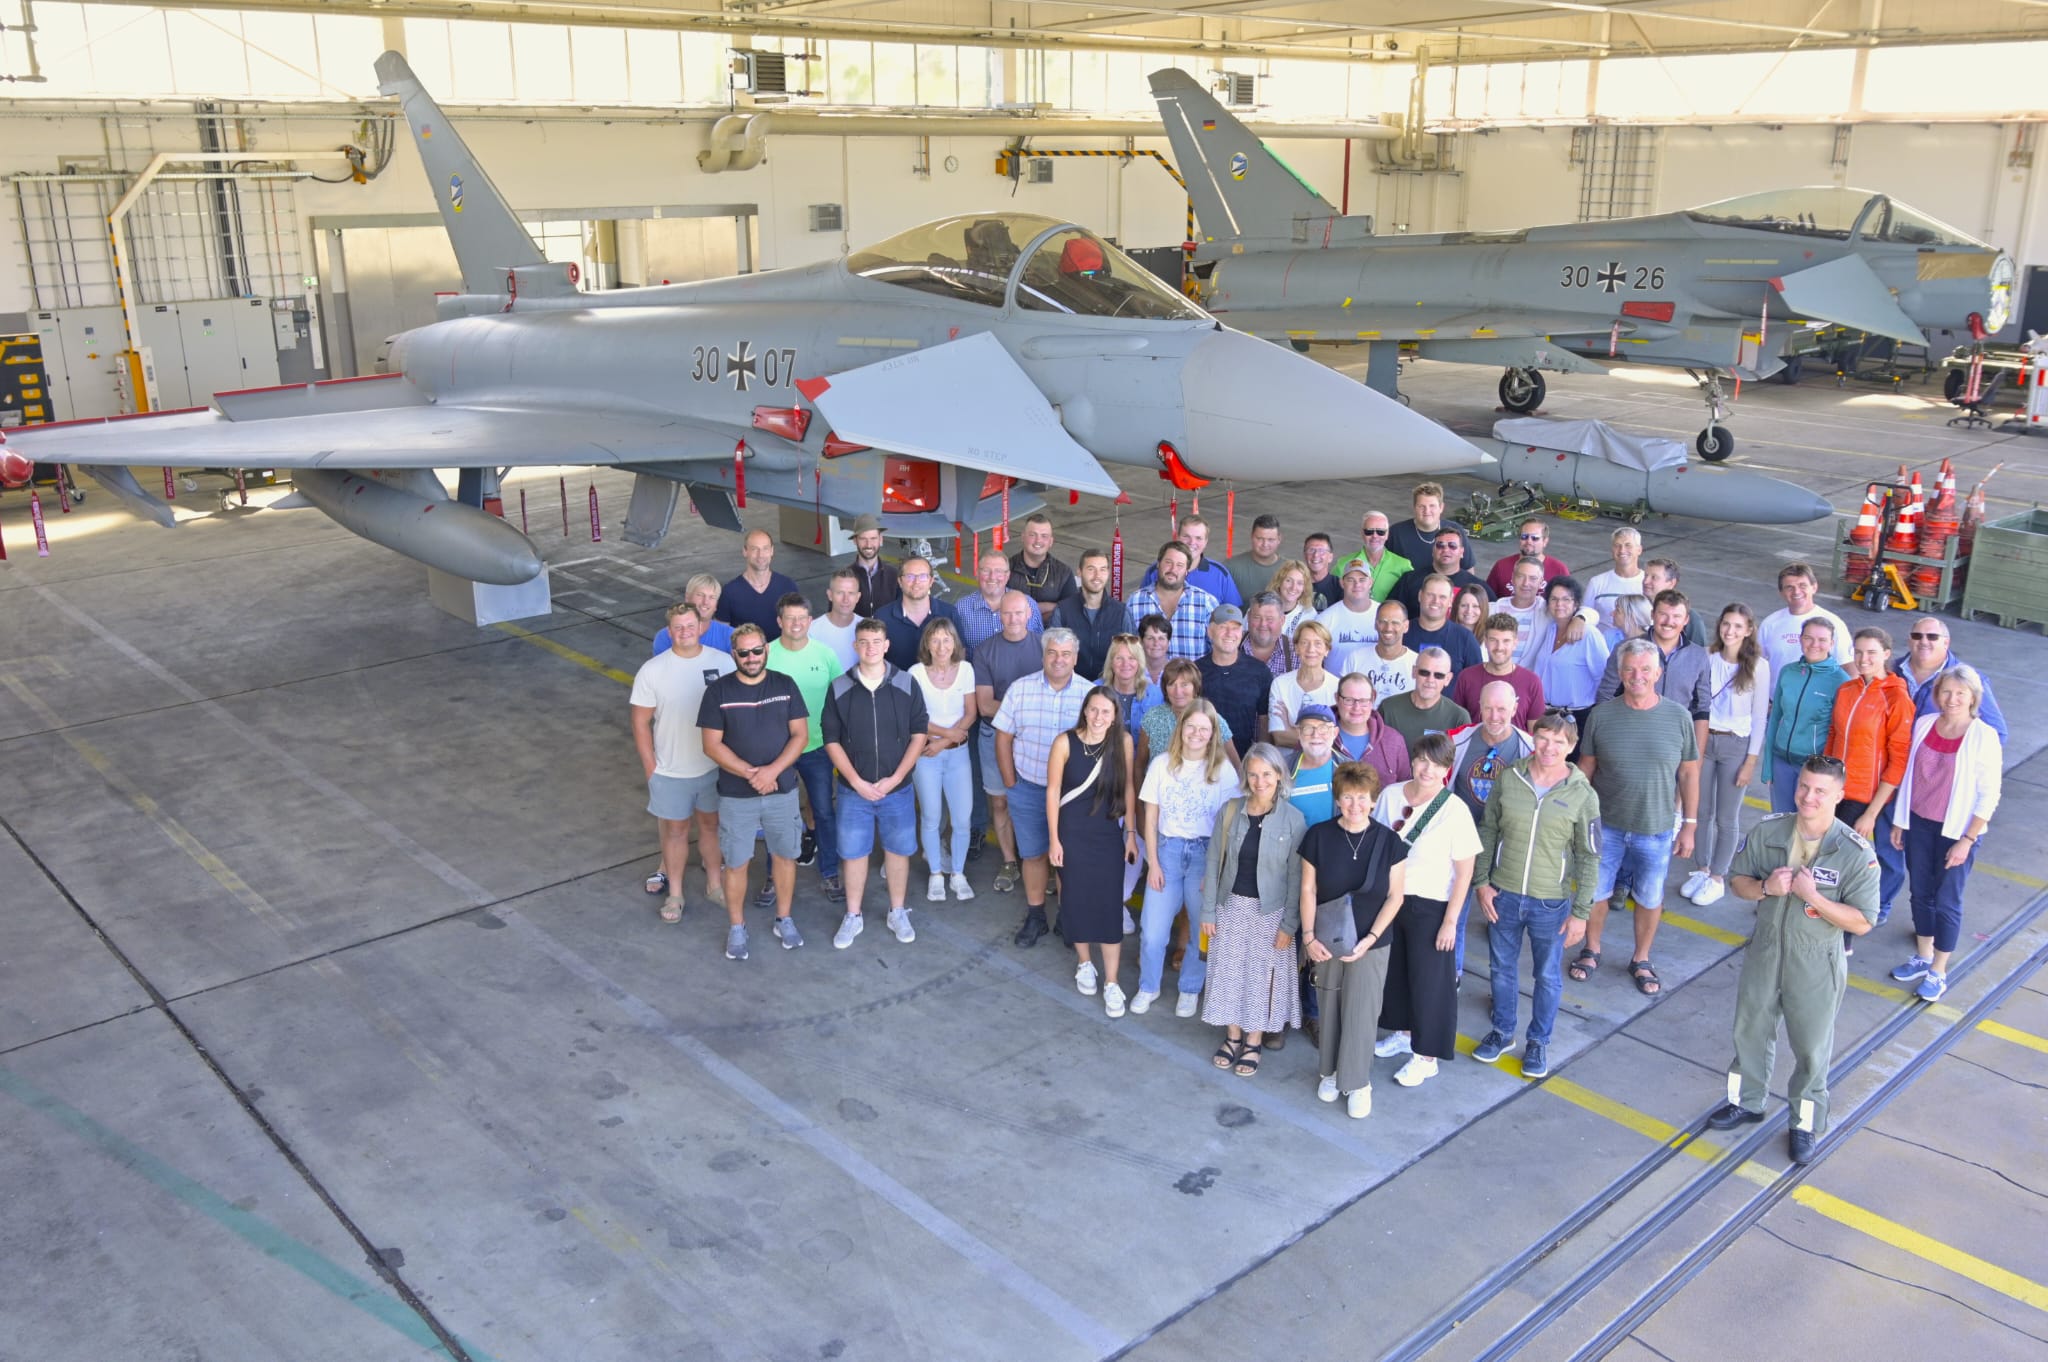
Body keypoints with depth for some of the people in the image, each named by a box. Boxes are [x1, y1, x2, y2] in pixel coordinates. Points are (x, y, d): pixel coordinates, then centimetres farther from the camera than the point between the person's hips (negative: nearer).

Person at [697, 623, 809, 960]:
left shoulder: (785, 686, -2)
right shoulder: (718, 691, -7)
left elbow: (801, 735, -4)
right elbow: (712, 745, -9)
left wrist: (773, 770, -18)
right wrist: (750, 773, -19)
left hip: (782, 791, 2)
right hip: (735, 796, -2)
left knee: (784, 856, 13)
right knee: (736, 863, 8)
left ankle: (783, 920, 32)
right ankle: (736, 927, 25)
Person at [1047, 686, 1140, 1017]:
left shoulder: (1123, 741, -9)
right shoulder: (1065, 742, -15)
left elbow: (1128, 787, 1)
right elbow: (1053, 791, -8)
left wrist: (1131, 833, 4)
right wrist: (1054, 839, -6)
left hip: (1108, 834, 1)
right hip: (1072, 833, -1)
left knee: (1109, 904, 1)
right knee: (1077, 899, 11)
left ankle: (1111, 982, 10)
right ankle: (1084, 963, 35)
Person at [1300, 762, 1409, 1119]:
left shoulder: (1388, 841, -8)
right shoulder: (1318, 836, -6)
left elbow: (1395, 895, -4)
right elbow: (1308, 890, -1)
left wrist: (1370, 939, -11)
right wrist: (1309, 937, -8)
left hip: (1369, 944, -1)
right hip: (1326, 942, 1)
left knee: (1361, 1013, 2)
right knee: (1329, 1009, 12)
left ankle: (1358, 1083, 18)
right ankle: (1330, 1071, 32)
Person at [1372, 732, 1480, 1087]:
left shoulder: (1455, 810, -17)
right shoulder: (1390, 795, -4)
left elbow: (1464, 871, -12)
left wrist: (1450, 921, -12)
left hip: (1430, 907, -5)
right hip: (1390, 898, 5)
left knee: (1429, 978, 6)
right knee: (1394, 970, 19)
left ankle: (1426, 1057, 22)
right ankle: (1403, 1032, 42)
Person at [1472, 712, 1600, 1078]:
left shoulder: (1582, 795, -11)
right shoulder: (1509, 779, -7)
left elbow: (1589, 858, -6)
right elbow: (1487, 832, 3)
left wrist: (1581, 912, -6)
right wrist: (1482, 883, -1)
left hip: (1551, 903, -2)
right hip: (1503, 896, 2)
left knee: (1547, 976, 15)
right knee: (1502, 968, 19)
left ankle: (1539, 1042, 35)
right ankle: (1502, 1032, 40)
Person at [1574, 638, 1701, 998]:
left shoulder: (1678, 717, -8)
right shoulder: (1601, 715, -8)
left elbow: (1689, 773, -1)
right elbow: (1585, 768, 1)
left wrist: (1689, 825, 0)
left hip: (1657, 829, 0)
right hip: (1606, 826, 0)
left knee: (1650, 899, 14)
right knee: (1596, 892, 14)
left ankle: (1641, 961, 35)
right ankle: (1591, 951, 37)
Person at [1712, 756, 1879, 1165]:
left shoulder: (1857, 854, -20)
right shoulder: (1767, 832, -10)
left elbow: (1862, 922, -18)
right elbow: (1737, 879, 2)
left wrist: (1813, 897, -30)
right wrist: (1764, 888, -20)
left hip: (1815, 966, -3)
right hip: (1764, 952, 4)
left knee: (1811, 1050, 14)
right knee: (1750, 1031, 21)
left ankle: (1805, 1125, 36)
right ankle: (1747, 1102, 45)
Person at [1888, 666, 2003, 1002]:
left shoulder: (1984, 737, -15)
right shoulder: (1923, 724, -2)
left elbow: (1989, 795, -12)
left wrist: (1967, 841, -13)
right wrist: (1899, 821, 10)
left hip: (1957, 831, -4)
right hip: (1918, 824, 4)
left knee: (1946, 901, 4)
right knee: (1921, 894, 16)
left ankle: (1938, 971, 18)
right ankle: (1922, 956, 33)